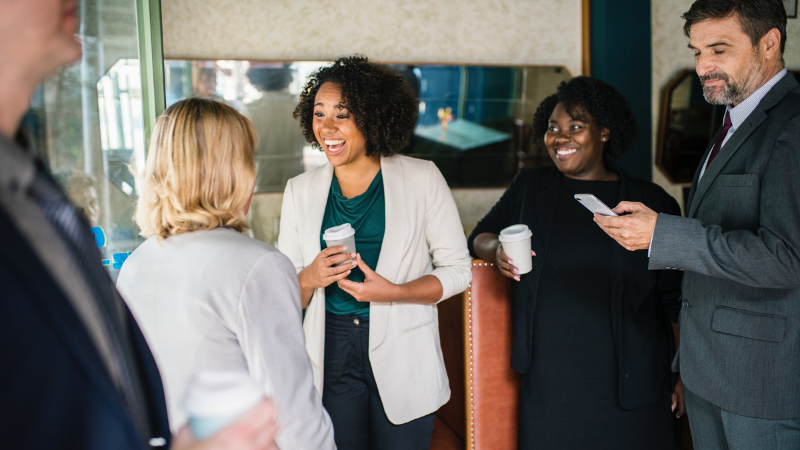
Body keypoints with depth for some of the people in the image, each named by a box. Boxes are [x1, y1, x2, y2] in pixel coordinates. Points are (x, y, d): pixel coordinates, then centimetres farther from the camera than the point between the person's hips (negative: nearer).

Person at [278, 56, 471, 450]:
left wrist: (394, 292, -18)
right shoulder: (300, 190, 4)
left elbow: (457, 270, -2)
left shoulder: (422, 179, -4)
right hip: (330, 355, 2)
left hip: (402, 357, -2)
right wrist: (310, 278, -16)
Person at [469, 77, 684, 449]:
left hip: (626, 381, -1)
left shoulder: (652, 202, 2)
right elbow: (479, 236, 13)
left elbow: (675, 298, 4)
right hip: (547, 376, 2)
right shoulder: (529, 188, 8)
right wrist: (496, 249, -10)